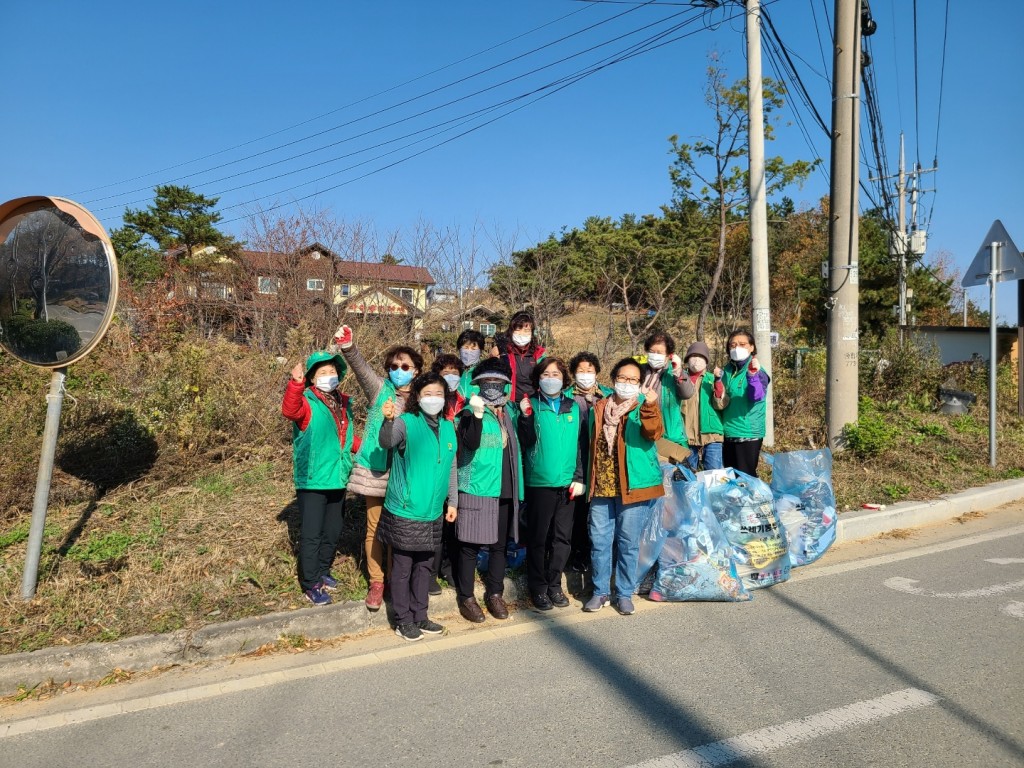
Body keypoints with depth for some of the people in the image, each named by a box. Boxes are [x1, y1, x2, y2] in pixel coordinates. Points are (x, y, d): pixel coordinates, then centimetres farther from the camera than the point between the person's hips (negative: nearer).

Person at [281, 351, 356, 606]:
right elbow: (289, 410, -34)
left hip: (338, 479, 7)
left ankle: (322, 573, 35)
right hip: (313, 480, -7)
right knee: (311, 534, 0)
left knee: (333, 532, 18)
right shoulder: (307, 402, -11)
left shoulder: (343, 403, 10)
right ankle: (310, 585, 12)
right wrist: (296, 383, -50)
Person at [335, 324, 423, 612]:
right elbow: (361, 367, -17)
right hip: (375, 471, 0)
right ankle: (376, 582, 21)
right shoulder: (380, 389, 1)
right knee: (374, 528, 7)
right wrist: (348, 347, -35)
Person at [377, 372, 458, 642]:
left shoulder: (448, 428, 7)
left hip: (433, 512, 6)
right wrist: (388, 421, -50)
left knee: (424, 565, 16)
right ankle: (403, 621, 19)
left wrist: (452, 501, 14)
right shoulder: (407, 423, -11)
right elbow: (386, 443, -30)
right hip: (405, 511, -6)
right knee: (402, 567, 5)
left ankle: (420, 616, 30)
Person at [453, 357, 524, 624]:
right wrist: (477, 414, -31)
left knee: (499, 545, 12)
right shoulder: (470, 412, -4)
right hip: (476, 490, -5)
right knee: (470, 546, 1)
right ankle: (466, 597, 15)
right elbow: (470, 443, -21)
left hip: (504, 491, 6)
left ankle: (495, 594, 26)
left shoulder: (509, 411, 15)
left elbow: (516, 445, 25)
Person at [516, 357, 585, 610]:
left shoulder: (573, 407, 8)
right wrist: (526, 417, -21)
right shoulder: (531, 405, -1)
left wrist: (579, 477, 3)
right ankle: (538, 587, 17)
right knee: (538, 537, 4)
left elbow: (580, 444, 9)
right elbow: (525, 443, -8)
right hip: (539, 482, -3)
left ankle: (554, 584, 23)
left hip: (567, 483, 3)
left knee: (562, 537, 9)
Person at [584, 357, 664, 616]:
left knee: (628, 543, 6)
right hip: (601, 486, 3)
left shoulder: (645, 407, 0)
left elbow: (653, 433, -21)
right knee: (599, 541, 7)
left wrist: (649, 407, -38)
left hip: (633, 485, -3)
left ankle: (625, 594, 20)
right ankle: (600, 591, 22)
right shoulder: (599, 408, 11)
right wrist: (590, 480, 14)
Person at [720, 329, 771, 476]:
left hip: (748, 433, -6)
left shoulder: (757, 370, -10)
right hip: (728, 433, 6)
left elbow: (757, 396, -31)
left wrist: (752, 376, -46)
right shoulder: (727, 370, 7)